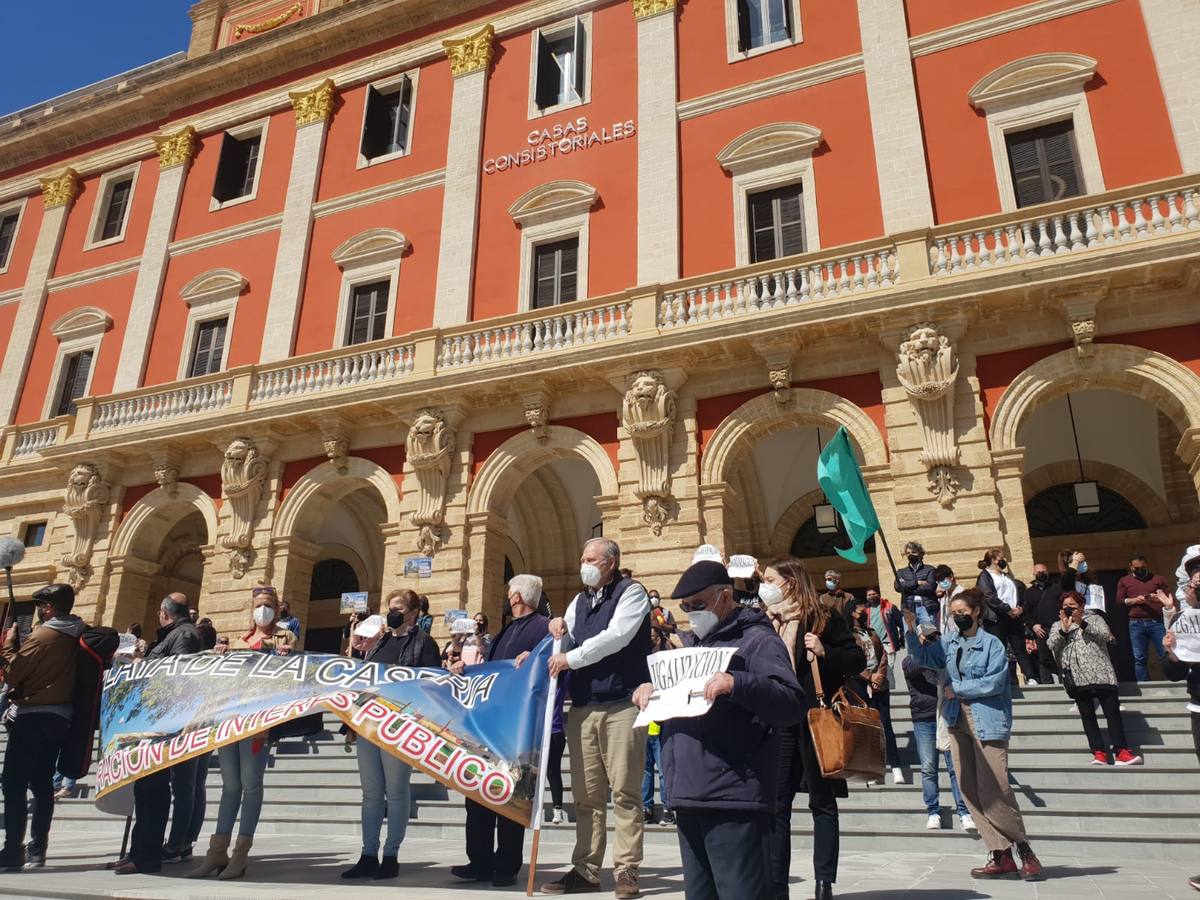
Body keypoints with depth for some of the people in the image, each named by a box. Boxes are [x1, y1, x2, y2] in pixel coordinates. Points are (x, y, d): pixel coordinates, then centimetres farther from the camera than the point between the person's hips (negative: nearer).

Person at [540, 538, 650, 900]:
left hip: (621, 706, -6)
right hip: (581, 707, 6)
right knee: (586, 794, 8)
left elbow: (616, 636, -15)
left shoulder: (630, 592, -2)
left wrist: (571, 658, -13)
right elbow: (566, 647, 22)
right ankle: (585, 870, 15)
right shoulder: (579, 601, 18)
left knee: (624, 792, -2)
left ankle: (626, 871, 5)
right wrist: (558, 629, 0)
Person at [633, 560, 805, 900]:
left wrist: (736, 683, -30)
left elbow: (793, 704, -17)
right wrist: (652, 688, 11)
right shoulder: (698, 644, 21)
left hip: (733, 798, -9)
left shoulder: (758, 640, -6)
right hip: (690, 796, 9)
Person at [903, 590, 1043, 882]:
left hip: (988, 723, -6)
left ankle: (1024, 849, 11)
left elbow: (994, 682, -13)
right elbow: (923, 657, 7)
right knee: (970, 792, 5)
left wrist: (956, 688, -8)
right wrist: (911, 631, -7)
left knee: (994, 791, -9)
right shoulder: (949, 642, 12)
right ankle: (1001, 856, 12)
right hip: (959, 722, 6)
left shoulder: (992, 644, -6)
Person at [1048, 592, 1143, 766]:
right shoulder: (1058, 625, 19)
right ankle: (1099, 753, -4)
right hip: (1076, 677, 1)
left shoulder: (1094, 619, 16)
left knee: (1112, 711, -8)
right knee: (1087, 715, -3)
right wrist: (1064, 629, -9)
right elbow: (1051, 644, 3)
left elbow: (1106, 635, -2)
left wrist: (1082, 624, -11)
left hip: (1100, 673, -1)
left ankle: (1121, 752, -8)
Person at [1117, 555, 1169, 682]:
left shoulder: (1158, 579, 13)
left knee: (1166, 655, -6)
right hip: (1136, 624, 1)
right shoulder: (1124, 581, 14)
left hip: (1157, 622, -1)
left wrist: (1160, 599, -9)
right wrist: (1134, 600, -8)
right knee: (1139, 659, 0)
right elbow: (1119, 601, 8)